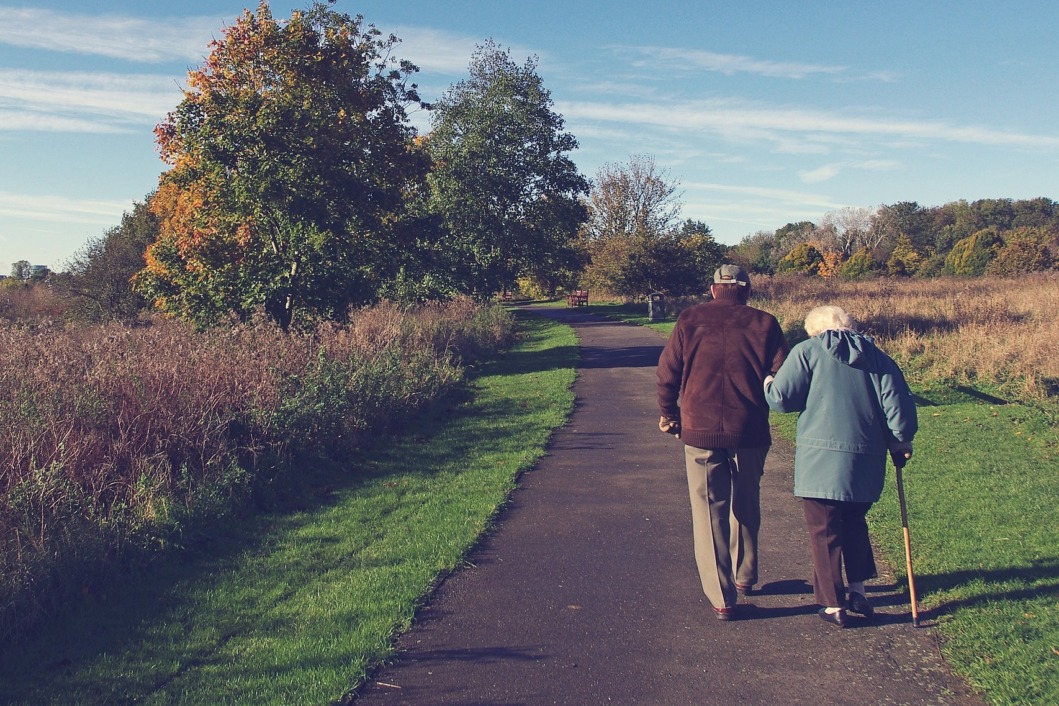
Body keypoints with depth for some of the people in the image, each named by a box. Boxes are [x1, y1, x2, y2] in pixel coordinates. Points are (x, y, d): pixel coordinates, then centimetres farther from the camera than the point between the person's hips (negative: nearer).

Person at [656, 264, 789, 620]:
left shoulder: (690, 320, 1)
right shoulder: (764, 324, 1)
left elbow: (667, 372, 0)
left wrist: (669, 414, 14)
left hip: (700, 431, -1)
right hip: (750, 432, 1)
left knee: (709, 513, 5)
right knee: (746, 507, 21)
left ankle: (721, 597, 4)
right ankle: (744, 575, 37)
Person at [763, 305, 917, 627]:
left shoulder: (806, 352, -3)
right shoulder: (877, 356, 9)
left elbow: (781, 398, -8)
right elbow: (898, 404, 3)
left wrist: (767, 384, 13)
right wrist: (900, 442, 17)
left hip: (820, 460, -5)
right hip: (866, 463, 5)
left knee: (825, 532, 6)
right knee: (854, 523, 25)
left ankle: (834, 606, 13)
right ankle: (858, 591, 27)